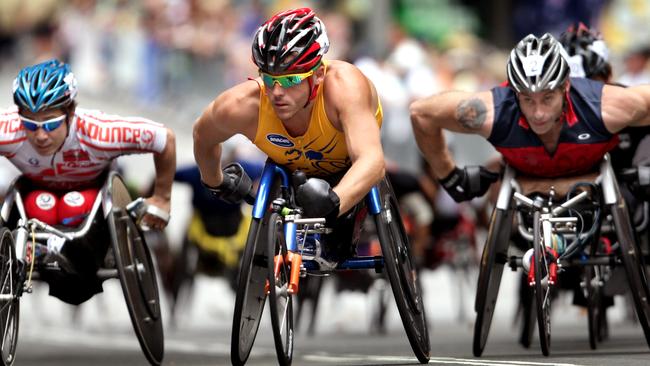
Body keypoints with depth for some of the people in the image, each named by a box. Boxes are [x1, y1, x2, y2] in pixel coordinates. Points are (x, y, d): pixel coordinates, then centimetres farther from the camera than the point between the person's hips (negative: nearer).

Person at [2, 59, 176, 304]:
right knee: (40, 209, -29)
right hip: (38, 188, 1)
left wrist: (161, 198, -14)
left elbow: (166, 140, -27)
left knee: (75, 207, -31)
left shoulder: (99, 133, -41)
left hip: (94, 186, -1)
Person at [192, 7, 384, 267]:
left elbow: (372, 161, -57)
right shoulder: (241, 106, -36)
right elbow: (203, 135, -11)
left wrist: (334, 202, -74)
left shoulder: (343, 85, -45)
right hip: (296, 169, 2)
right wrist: (215, 183, 6)